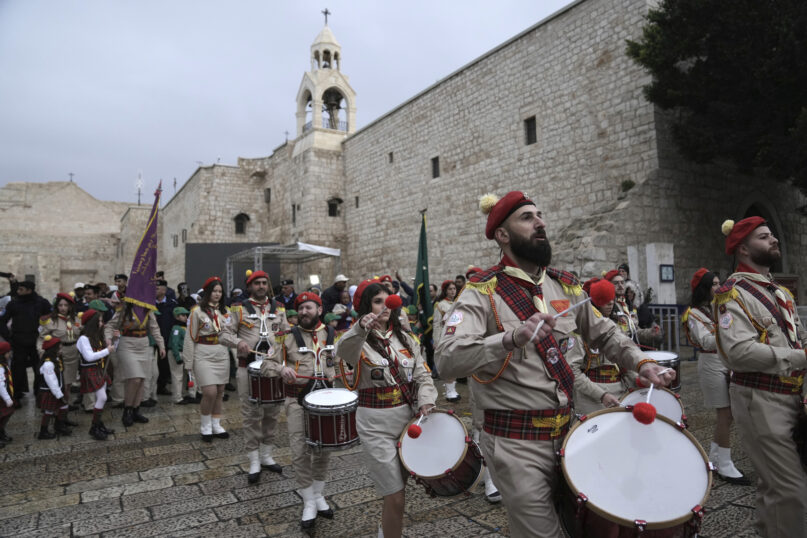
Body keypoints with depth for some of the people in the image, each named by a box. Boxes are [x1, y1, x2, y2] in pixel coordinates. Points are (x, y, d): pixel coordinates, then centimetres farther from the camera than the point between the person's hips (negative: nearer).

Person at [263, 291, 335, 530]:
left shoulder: (333, 335, 6)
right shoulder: (288, 337, -1)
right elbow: (266, 364, -2)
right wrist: (282, 368, -21)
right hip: (298, 401, -2)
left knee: (323, 450, 12)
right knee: (300, 452, -2)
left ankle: (318, 494, 32)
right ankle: (309, 503, 15)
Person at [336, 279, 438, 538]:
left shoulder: (405, 339, 8)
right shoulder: (359, 342, -8)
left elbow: (422, 375, 6)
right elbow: (344, 351, -33)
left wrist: (425, 402, -12)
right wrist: (361, 328, -53)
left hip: (408, 418, 5)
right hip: (376, 425, -5)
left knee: (399, 484, 20)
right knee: (395, 497, -2)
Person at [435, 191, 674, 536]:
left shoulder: (565, 286, 5)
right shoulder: (482, 293, -15)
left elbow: (603, 333, 20)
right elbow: (447, 360, -28)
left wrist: (640, 363, 4)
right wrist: (512, 337, -40)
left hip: (566, 432, 7)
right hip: (515, 443, -6)